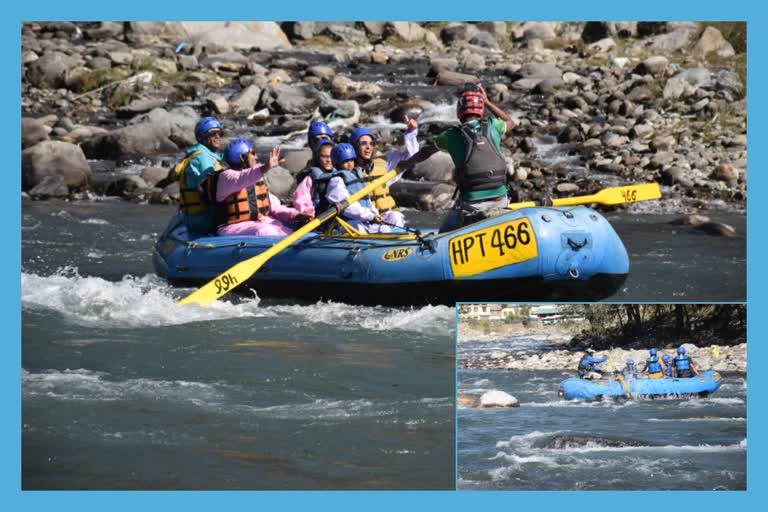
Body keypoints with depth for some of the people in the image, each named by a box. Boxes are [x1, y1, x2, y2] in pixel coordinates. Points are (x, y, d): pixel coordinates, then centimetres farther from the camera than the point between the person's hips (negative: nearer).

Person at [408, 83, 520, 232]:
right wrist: (487, 102, 30)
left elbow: (426, 152, 20)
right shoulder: (492, 127, 2)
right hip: (500, 200, 2)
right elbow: (511, 122, 28)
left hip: (471, 203, -2)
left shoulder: (451, 136, 0)